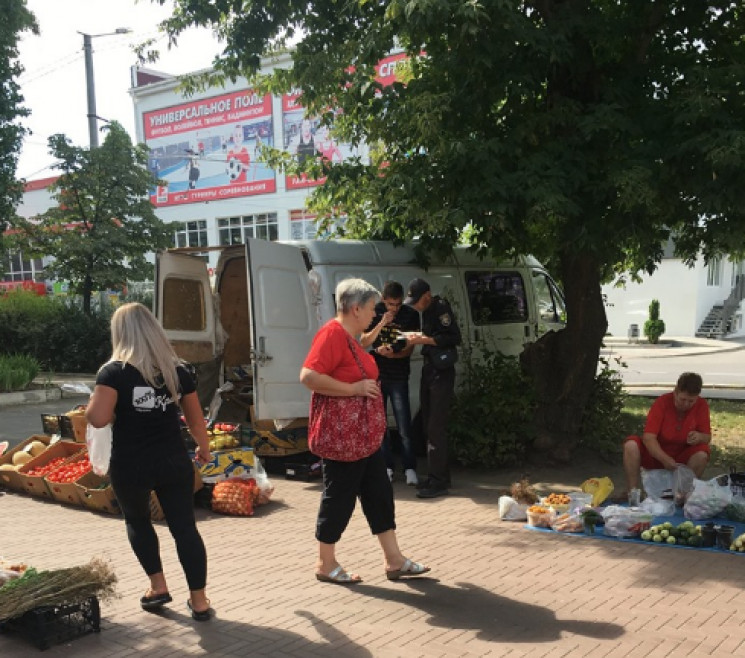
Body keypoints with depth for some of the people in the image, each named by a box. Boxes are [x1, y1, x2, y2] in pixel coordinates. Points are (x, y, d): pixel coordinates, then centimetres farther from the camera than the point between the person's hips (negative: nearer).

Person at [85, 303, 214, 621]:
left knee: (137, 521, 23)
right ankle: (199, 600, 9)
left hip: (130, 466, -2)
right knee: (184, 527, 7)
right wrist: (204, 448, 28)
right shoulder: (177, 369, 3)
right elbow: (196, 418, 12)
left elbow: (98, 418, -20)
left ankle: (158, 587, 23)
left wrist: (91, 403, 2)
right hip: (174, 462, 2)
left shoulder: (114, 371, -10)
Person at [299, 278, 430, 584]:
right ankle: (326, 565, 17)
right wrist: (355, 389, -25)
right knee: (339, 497, 1)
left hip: (363, 435, 11)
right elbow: (308, 376, -29)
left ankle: (394, 560, 20)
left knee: (379, 493, 12)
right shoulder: (332, 333, -18)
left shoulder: (350, 337, 14)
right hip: (341, 435, -11)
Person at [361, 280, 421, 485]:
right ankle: (387, 467, 14)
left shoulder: (411, 315, -4)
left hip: (398, 376, -2)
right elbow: (363, 342, -4)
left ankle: (410, 468, 0)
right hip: (376, 374, 3)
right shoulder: (376, 312, 0)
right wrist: (382, 324, -17)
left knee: (404, 426, -6)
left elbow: (410, 348, -3)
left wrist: (392, 354, -22)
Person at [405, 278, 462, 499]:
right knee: (428, 426, 13)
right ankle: (439, 475, 22)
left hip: (442, 373, -10)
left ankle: (439, 482, -7)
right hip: (429, 370, 10)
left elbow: (453, 338, -20)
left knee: (436, 428, -10)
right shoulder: (427, 310, 14)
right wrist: (419, 339, 4)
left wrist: (424, 340, -21)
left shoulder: (441, 308, -13)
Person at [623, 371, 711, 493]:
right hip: (655, 454, -1)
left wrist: (699, 437, -31)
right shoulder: (662, 403, -17)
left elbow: (707, 437, -5)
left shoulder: (702, 405, -10)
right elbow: (648, 437, -25)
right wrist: (664, 459, -41)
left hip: (681, 457, 1)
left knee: (702, 454, -29)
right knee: (631, 445, -30)